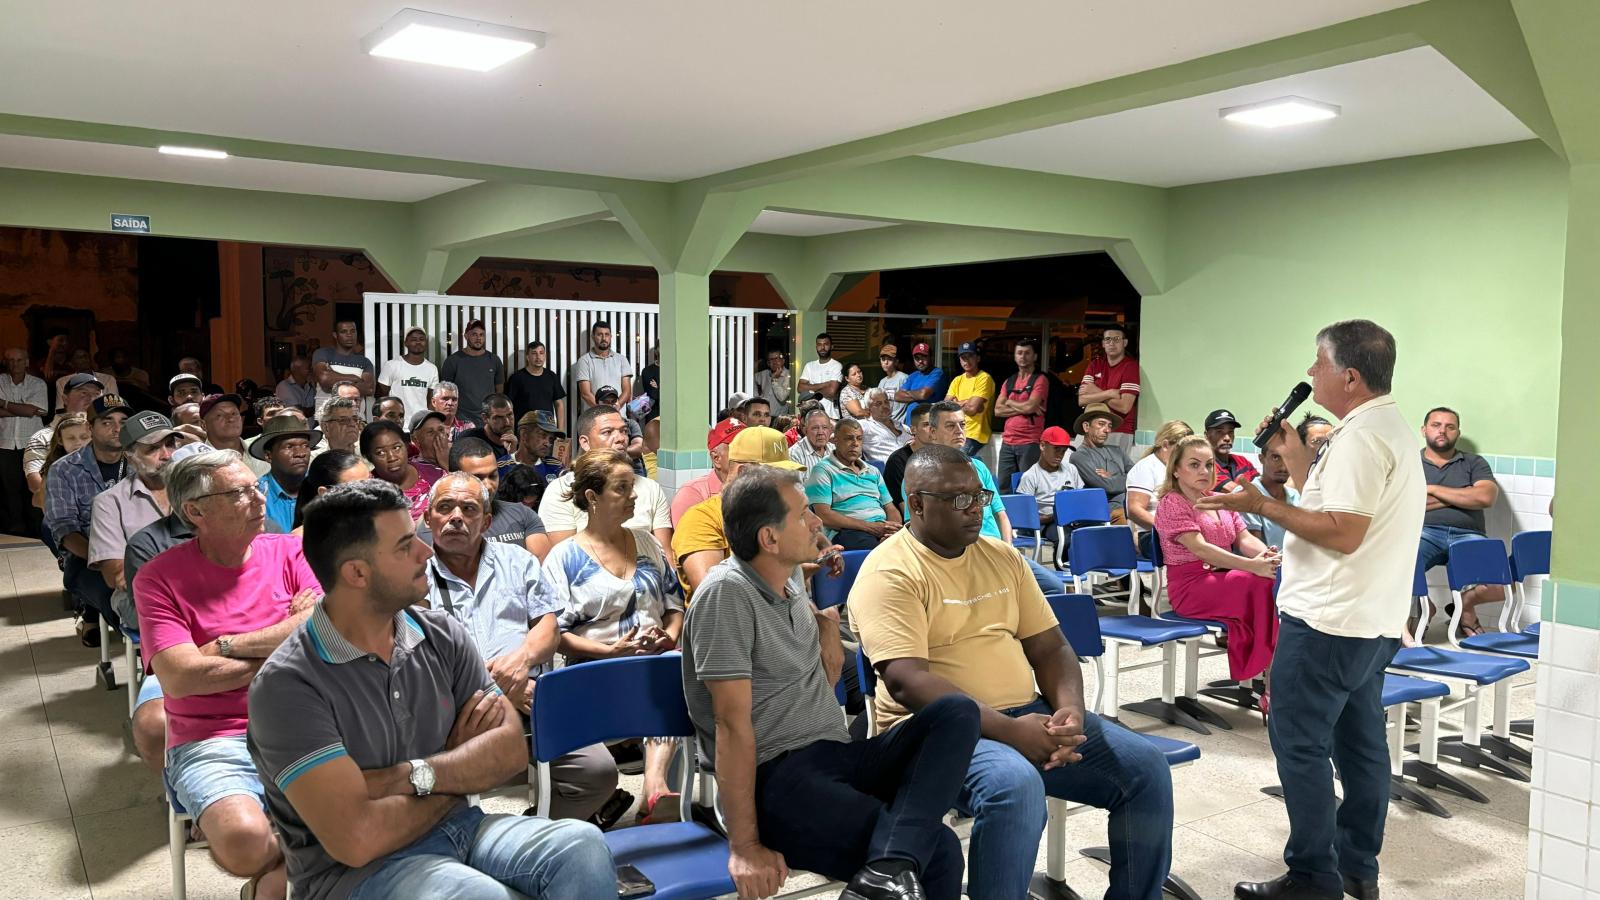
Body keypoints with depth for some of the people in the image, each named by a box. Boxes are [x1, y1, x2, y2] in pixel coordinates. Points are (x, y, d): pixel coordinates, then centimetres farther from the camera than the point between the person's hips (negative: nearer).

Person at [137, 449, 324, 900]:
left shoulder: (289, 553, 8)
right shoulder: (159, 579, -1)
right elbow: (181, 677, -13)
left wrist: (227, 646, -10)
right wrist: (284, 646, -5)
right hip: (211, 741, -2)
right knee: (244, 839, -32)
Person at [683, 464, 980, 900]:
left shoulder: (790, 586, 14)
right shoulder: (727, 593, -13)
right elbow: (733, 724, -17)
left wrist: (829, 627, 4)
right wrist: (745, 846, -18)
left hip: (839, 753, 10)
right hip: (776, 775, -9)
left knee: (957, 712, -16)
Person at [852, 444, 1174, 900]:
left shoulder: (1004, 557, 12)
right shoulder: (889, 573, -11)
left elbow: (1050, 647, 12)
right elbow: (907, 681, -21)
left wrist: (1070, 710, -10)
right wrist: (1007, 730, -27)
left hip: (1029, 713, 7)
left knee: (1146, 767, -6)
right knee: (1016, 785, -36)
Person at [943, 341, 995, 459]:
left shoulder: (984, 378, -8)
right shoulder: (957, 380, 14)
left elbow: (973, 408, -17)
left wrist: (956, 404, 1)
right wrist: (965, 404, -10)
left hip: (974, 435, -7)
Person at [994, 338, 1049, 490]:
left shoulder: (1040, 380, -1)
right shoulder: (1009, 382, 16)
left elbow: (1030, 406, -15)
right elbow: (998, 410, 6)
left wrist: (1010, 402, 3)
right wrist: (1023, 408, -7)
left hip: (1030, 443, -5)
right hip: (1007, 443, 6)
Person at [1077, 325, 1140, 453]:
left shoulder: (1131, 366, -4)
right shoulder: (1096, 364, 11)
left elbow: (1124, 407, -14)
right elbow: (1082, 399, -1)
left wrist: (1095, 393, -4)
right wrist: (1109, 393, -12)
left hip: (1118, 433, -4)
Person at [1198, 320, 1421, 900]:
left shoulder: (1360, 437, -19)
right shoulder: (1392, 427, 15)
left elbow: (1342, 532, -25)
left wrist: (1262, 506, -19)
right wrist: (1294, 456, 14)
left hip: (1327, 623, -11)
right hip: (1373, 621, 11)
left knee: (1300, 744, -2)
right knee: (1360, 742, 16)